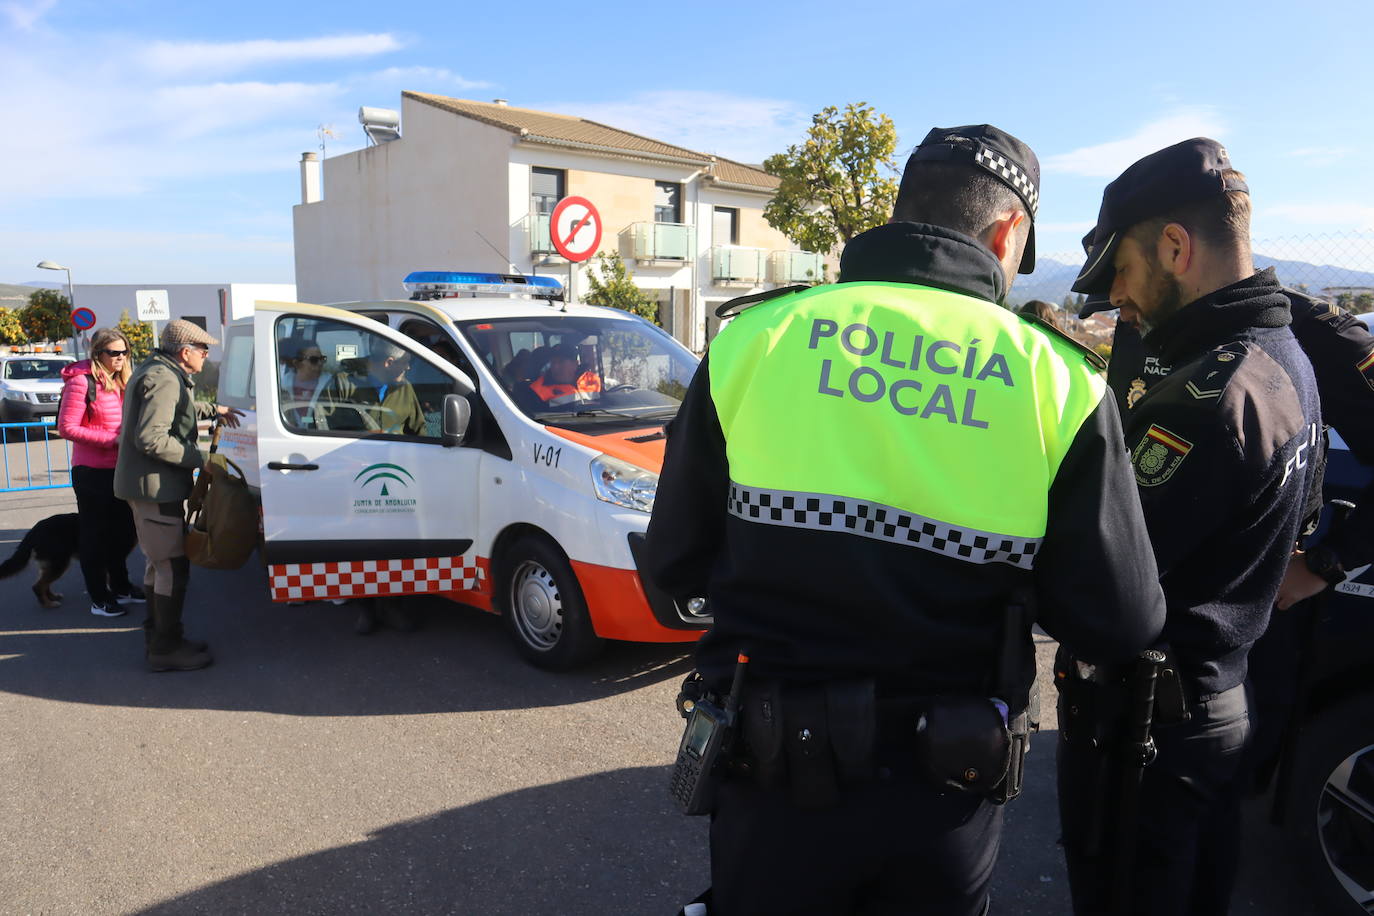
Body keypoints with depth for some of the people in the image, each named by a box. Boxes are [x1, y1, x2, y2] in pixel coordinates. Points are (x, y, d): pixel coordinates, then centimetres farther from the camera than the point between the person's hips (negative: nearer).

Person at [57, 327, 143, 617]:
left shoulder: (121, 380, 10)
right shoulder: (82, 382, -14)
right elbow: (66, 428, -17)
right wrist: (111, 440, -21)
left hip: (119, 469, 8)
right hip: (92, 472, -7)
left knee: (124, 530, 18)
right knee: (95, 534, 5)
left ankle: (120, 586, 34)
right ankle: (99, 598, 16)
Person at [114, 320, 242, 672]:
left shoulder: (157, 372, 15)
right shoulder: (164, 380, -20)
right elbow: (151, 438, -27)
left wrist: (213, 410, 34)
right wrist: (197, 459, -21)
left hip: (148, 484, 11)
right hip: (156, 486, -11)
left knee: (159, 562, 20)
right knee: (173, 566, -6)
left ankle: (156, 635, 31)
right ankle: (166, 648, 1)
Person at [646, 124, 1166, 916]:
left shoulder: (753, 340, -10)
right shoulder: (1058, 381, -10)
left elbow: (675, 563, -4)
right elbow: (1122, 622, -9)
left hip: (776, 772, 0)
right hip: (947, 792, 1)